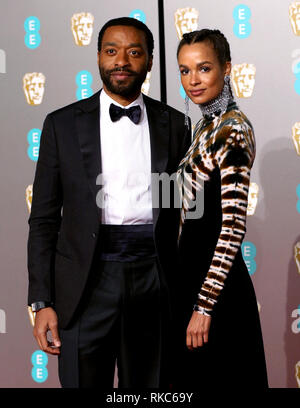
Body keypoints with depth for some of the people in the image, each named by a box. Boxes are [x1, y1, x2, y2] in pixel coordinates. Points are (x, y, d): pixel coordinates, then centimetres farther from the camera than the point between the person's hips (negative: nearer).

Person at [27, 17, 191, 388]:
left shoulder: (173, 124, 8)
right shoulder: (62, 124, 4)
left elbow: (182, 208, 10)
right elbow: (44, 219, 3)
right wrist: (42, 302, -4)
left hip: (154, 281, 1)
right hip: (87, 285, -1)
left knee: (149, 386, 10)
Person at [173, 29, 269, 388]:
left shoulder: (232, 130, -17)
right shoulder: (207, 124, 10)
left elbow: (233, 227, -22)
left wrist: (204, 305, -22)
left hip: (214, 282, -9)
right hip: (194, 272, 9)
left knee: (215, 375, 3)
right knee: (193, 372, 19)